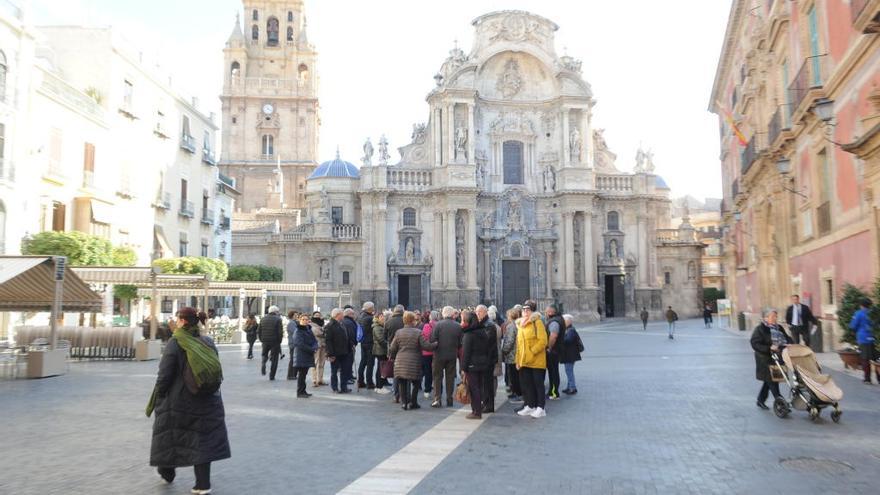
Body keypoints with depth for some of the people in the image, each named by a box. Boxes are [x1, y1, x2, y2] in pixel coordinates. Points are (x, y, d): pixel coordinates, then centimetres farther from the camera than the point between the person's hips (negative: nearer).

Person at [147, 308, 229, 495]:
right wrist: (212, 393, 19)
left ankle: (167, 474, 37)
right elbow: (217, 373, 8)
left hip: (177, 400, -3)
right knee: (202, 439, 7)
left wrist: (156, 400, -2)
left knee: (169, 436, 19)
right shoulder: (208, 342, 1)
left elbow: (164, 375, -13)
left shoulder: (174, 342, -12)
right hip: (206, 402, 3)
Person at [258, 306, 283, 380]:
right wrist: (279, 341, 1)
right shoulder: (278, 319, -6)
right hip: (275, 342, -4)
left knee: (264, 354, 24)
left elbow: (259, 331, 9)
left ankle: (263, 364, -7)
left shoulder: (263, 319, 9)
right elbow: (280, 332, -11)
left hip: (265, 341, 4)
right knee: (274, 359, 5)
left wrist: (262, 340, 15)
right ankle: (272, 376, 5)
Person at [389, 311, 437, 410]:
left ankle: (404, 402, 7)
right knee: (415, 383, 13)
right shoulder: (418, 332, -6)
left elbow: (392, 348, 7)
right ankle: (412, 403, 14)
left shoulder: (398, 332, 4)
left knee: (402, 383, 10)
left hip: (400, 362, 3)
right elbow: (426, 346, -10)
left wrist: (391, 356, 25)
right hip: (414, 363, -3)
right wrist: (436, 344, 5)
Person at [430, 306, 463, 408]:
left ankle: (437, 398, -1)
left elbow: (432, 340, -12)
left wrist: (434, 347, 7)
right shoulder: (458, 326, -4)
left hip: (439, 354, -2)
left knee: (438, 377, 7)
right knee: (450, 377, 11)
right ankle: (449, 399, 13)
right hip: (452, 355, 2)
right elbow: (460, 343, 2)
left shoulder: (438, 325, -11)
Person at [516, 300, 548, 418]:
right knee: (526, 383, 12)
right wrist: (518, 360, 13)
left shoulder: (537, 322, -8)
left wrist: (532, 352, -19)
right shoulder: (520, 324, 15)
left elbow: (543, 341, -16)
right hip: (524, 361, 7)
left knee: (538, 383, 0)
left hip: (537, 361, -7)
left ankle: (540, 408, 7)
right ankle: (530, 406, 23)